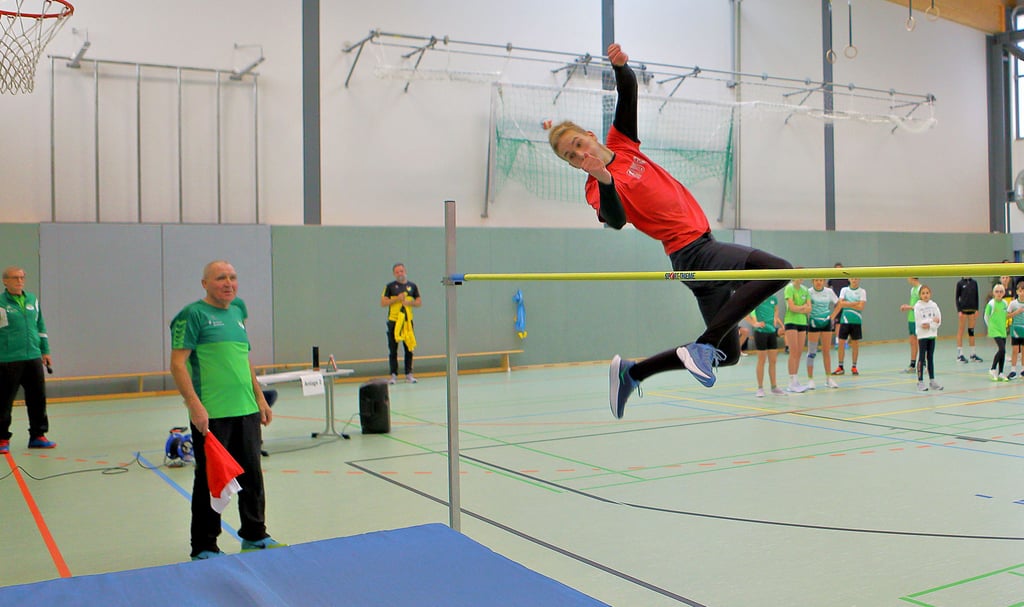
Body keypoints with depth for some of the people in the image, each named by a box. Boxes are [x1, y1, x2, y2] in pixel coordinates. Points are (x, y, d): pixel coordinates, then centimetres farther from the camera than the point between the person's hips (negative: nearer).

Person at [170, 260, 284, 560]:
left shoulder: (238, 311, 15)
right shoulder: (193, 315, -6)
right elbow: (177, 363, -13)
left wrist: (260, 398, 19)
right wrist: (194, 405, -21)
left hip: (246, 411, 7)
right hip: (210, 415, -7)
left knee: (252, 475, 14)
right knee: (209, 480, 2)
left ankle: (255, 536, 28)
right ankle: (204, 548, 15)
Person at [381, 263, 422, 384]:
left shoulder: (412, 286, 10)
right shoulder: (390, 286, 4)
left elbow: (419, 302, 10)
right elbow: (383, 303, -2)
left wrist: (409, 302, -9)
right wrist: (397, 299, -13)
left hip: (408, 321, 2)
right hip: (393, 321, -2)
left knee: (409, 349, 3)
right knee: (393, 350, 0)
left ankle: (409, 374, 11)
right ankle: (394, 375, 5)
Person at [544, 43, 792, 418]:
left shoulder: (621, 142, 9)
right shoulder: (597, 187, -10)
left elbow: (629, 90, 9)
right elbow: (615, 220, -30)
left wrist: (620, 65, -10)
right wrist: (603, 180, -44)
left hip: (702, 244, 8)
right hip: (692, 251, -8)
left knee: (725, 354, 15)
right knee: (777, 270, -27)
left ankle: (630, 372, 19)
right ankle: (703, 346, -23)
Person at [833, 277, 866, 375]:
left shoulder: (862, 291, 2)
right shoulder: (844, 290, 6)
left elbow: (861, 307, -10)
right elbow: (841, 303, -7)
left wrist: (847, 304, -10)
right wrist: (855, 303, -11)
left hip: (857, 321, -1)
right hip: (844, 320, 1)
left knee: (855, 344, 4)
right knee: (841, 343, -1)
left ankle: (854, 367, 15)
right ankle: (840, 367, 7)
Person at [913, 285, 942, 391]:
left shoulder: (934, 305, 5)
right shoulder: (917, 306, -6)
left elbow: (939, 320, -1)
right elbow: (920, 322, -14)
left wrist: (929, 324, -14)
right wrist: (933, 320, -10)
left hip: (932, 335, 4)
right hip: (922, 335, -4)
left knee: (930, 358, 10)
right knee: (921, 358, -1)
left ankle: (932, 381, 16)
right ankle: (920, 382, 3)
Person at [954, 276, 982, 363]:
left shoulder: (974, 283, 8)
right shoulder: (960, 283, -2)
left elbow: (976, 297, 10)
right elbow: (957, 297, -2)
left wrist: (976, 310, 3)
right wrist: (959, 311, -10)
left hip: (972, 309, 4)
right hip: (963, 309, -3)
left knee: (971, 331, 8)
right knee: (961, 331, -1)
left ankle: (973, 354, 13)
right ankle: (960, 354, 2)